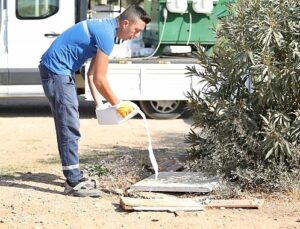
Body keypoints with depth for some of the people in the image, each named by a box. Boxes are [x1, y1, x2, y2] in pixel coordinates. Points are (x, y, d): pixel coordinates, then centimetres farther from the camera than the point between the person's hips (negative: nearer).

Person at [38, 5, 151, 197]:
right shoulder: (106, 34, -20)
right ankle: (73, 183, -10)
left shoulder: (106, 29, 11)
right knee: (69, 128, -11)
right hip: (56, 71, -11)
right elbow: (99, 80, -19)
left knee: (68, 126, 14)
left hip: (61, 71, 11)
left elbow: (92, 74, 15)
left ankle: (74, 177, 21)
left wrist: (99, 102, 9)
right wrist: (118, 105, -8)